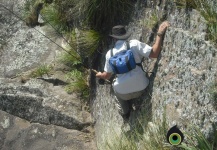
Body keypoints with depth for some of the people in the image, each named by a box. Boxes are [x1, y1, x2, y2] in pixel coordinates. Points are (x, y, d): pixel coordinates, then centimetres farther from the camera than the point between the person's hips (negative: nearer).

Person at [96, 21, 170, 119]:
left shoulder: (110, 53, -3)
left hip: (123, 93, 1)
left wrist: (99, 75, 30)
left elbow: (107, 76, 7)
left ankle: (125, 112, 40)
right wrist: (160, 34, -13)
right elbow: (154, 53, -17)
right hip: (141, 88, 0)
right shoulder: (134, 44, -10)